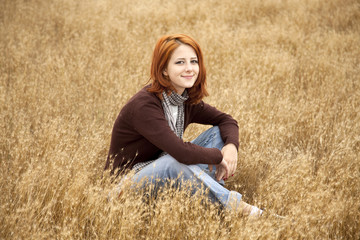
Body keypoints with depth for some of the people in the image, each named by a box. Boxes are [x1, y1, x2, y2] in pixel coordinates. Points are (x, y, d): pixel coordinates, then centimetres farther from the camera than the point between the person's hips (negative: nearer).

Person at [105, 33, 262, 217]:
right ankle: (237, 207, -24)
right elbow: (182, 153, -35)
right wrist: (219, 156, -19)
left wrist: (231, 146, -13)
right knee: (174, 163, -38)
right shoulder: (143, 105, -26)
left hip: (162, 178, 8)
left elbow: (226, 120, 9)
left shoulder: (188, 101, 0)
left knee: (218, 133, 0)